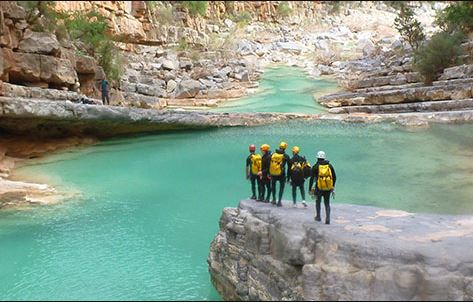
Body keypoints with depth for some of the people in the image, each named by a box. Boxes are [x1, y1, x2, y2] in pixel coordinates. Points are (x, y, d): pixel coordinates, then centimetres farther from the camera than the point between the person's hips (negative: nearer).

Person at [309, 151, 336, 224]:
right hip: (328, 188, 2)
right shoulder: (329, 165, 4)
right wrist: (333, 186, 24)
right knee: (327, 204, 10)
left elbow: (312, 179, -6)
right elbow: (334, 177, 10)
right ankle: (327, 219, -3)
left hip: (319, 188, -2)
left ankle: (318, 217, 29)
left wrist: (310, 189, 0)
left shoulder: (315, 167, -5)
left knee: (318, 202, 20)